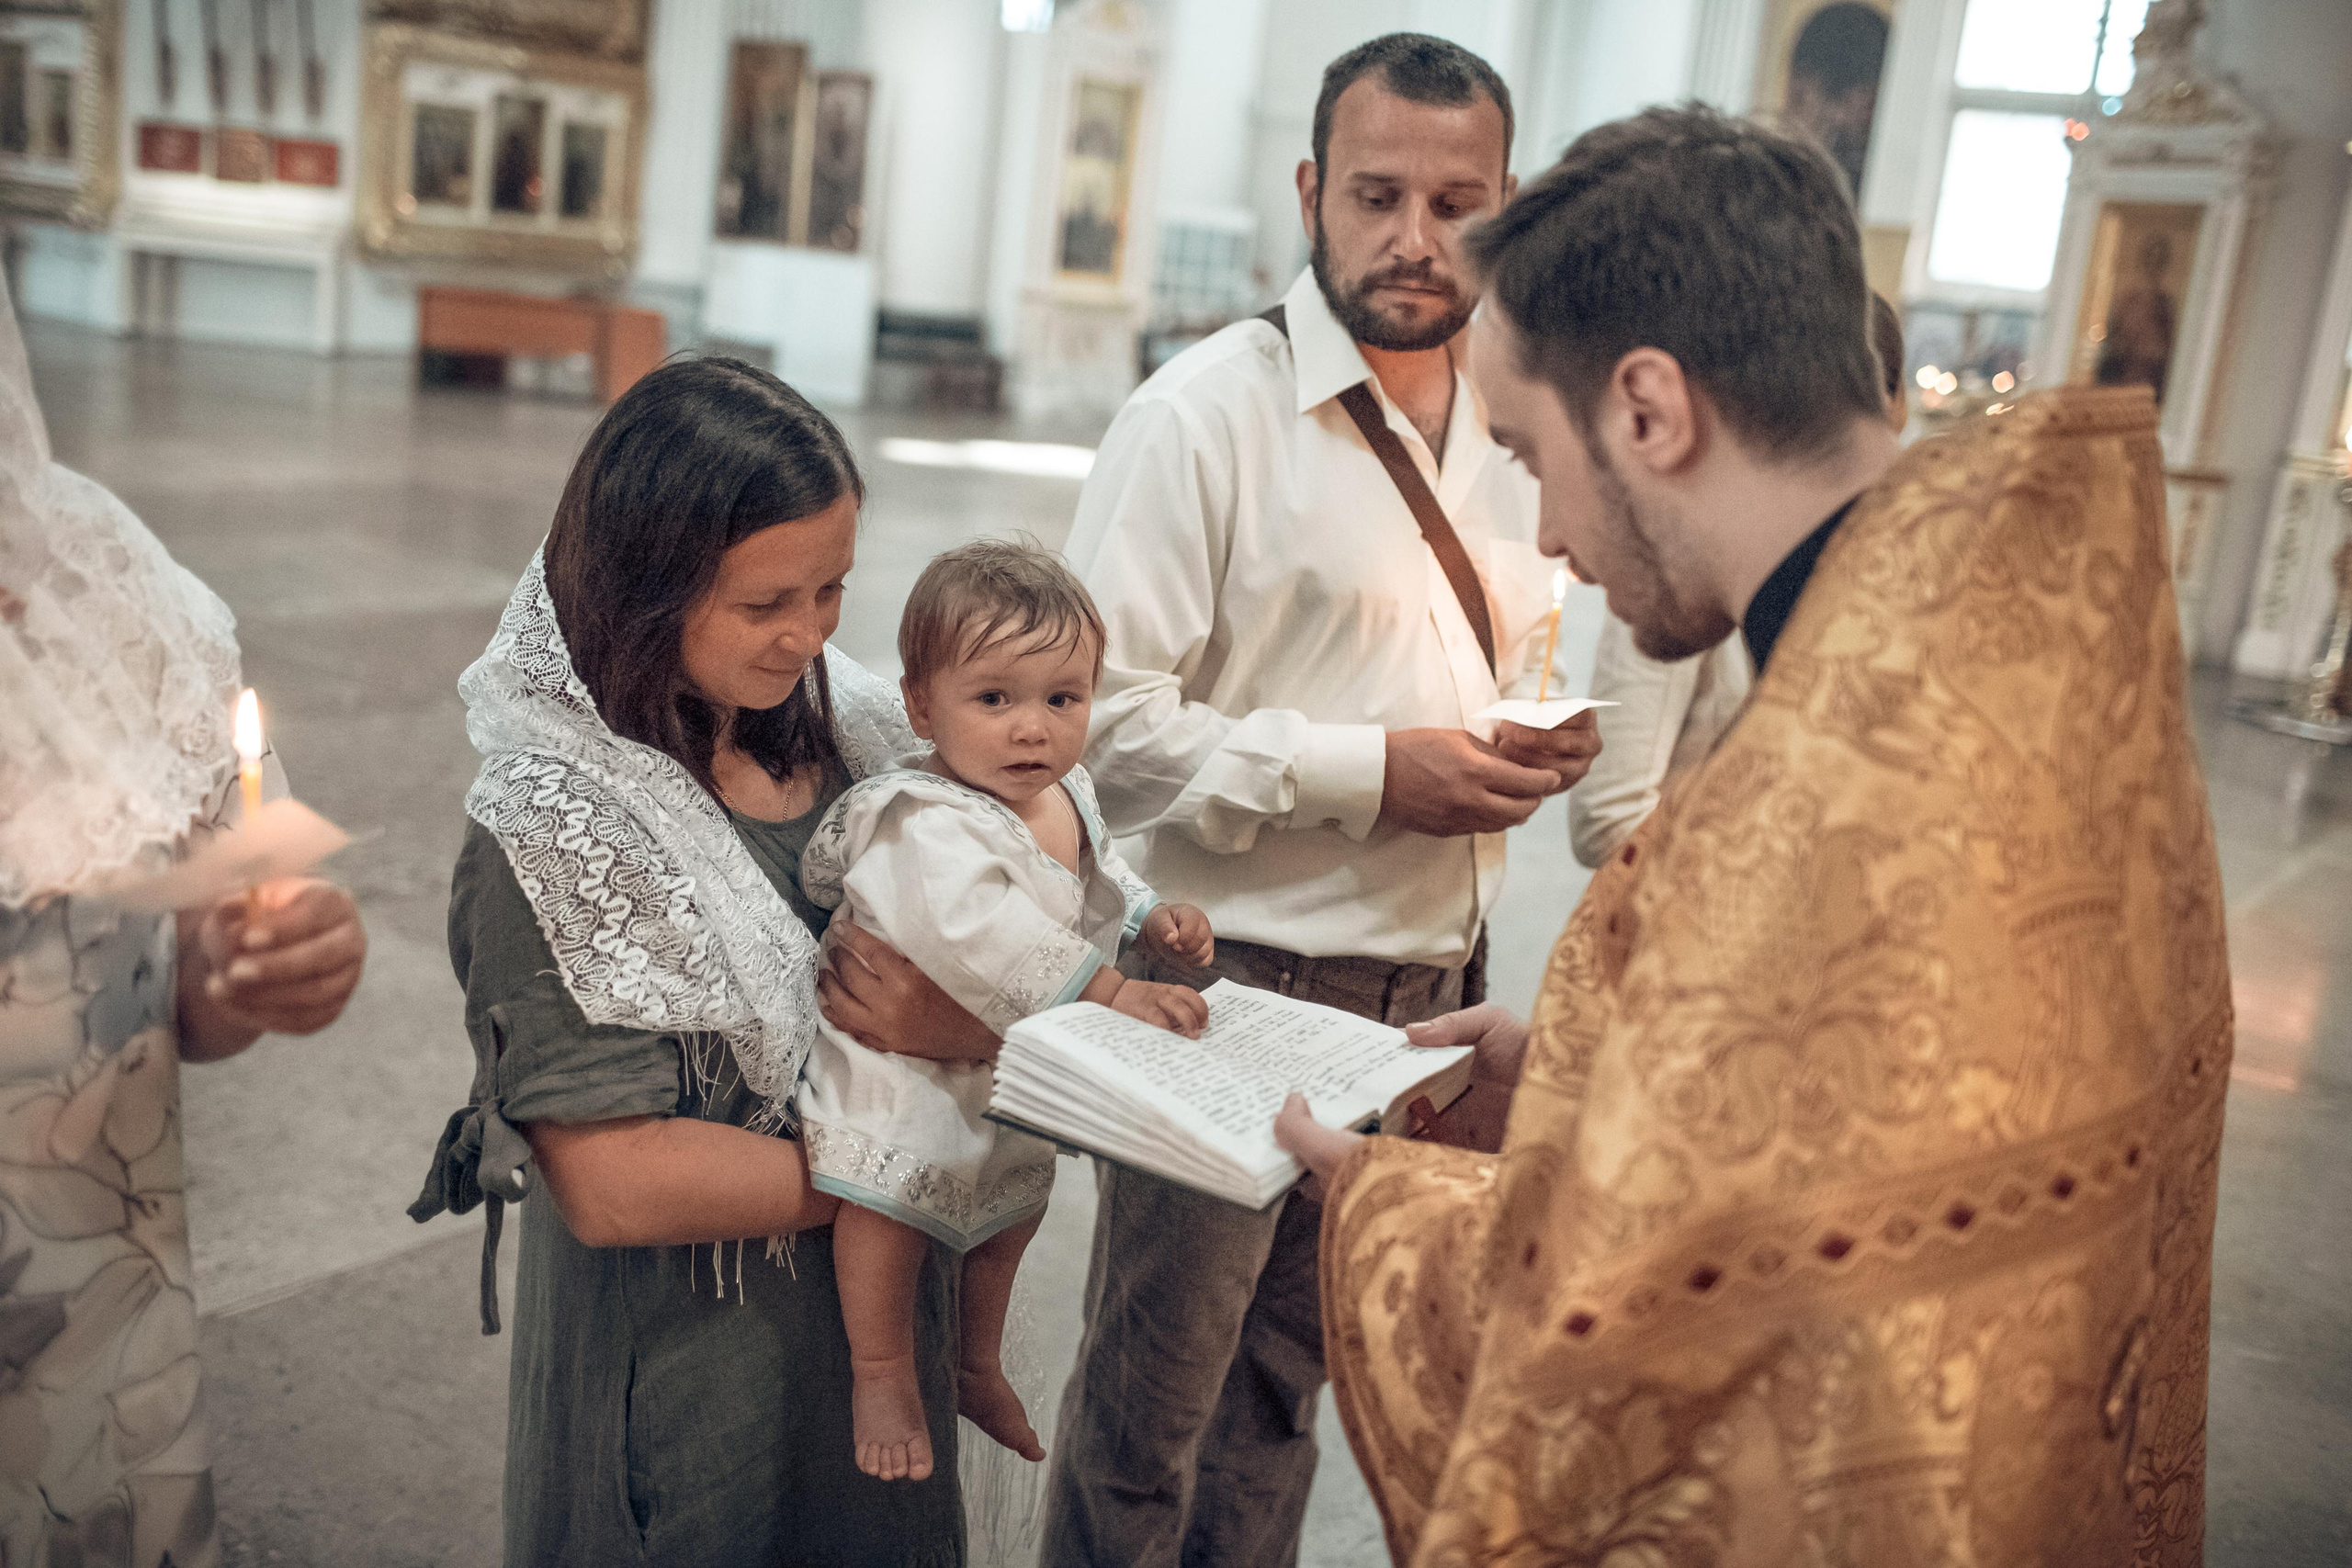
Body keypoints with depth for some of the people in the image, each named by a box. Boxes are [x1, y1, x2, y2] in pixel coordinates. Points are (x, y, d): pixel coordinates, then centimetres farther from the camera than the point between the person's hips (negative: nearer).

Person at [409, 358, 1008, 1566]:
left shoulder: (858, 732, -4)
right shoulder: (550, 825, -20)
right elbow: (616, 1185, -24)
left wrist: (977, 1031, -23)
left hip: (889, 1324, 6)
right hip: (692, 1370, -5)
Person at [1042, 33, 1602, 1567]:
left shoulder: (1508, 424, 9)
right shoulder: (1208, 411, -12)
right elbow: (1104, 719, -17)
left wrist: (1545, 736, -2)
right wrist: (1371, 774, -22)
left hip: (1432, 978, 6)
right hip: (1230, 977, -6)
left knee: (1290, 1371, 22)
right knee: (1152, 1395, 9)